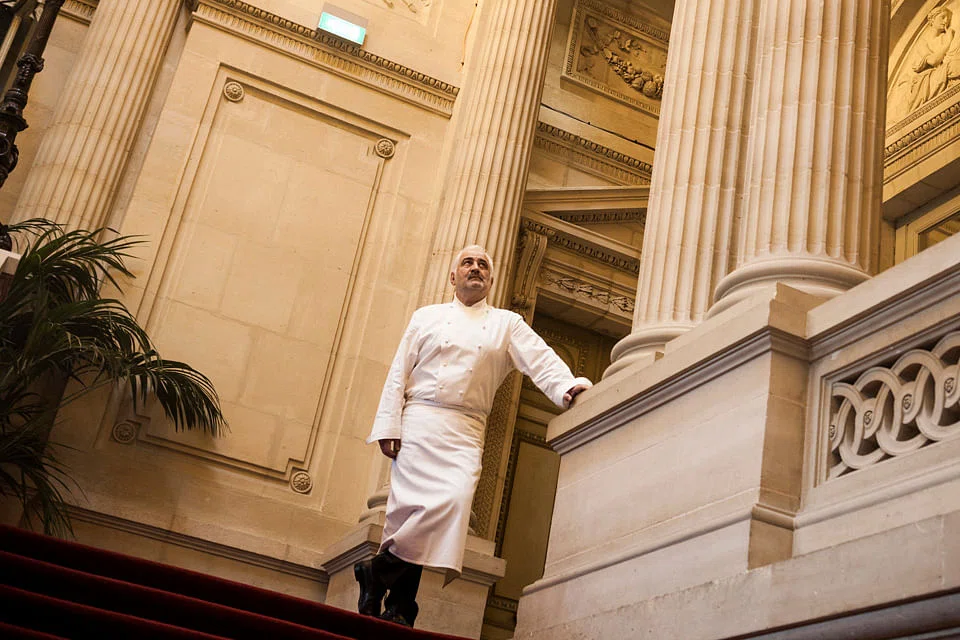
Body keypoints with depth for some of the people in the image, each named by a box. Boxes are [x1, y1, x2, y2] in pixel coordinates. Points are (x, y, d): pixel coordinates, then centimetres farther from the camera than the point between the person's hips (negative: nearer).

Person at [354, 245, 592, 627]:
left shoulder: (507, 324, 18)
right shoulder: (427, 317, 17)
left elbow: (540, 361, 2)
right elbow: (398, 374, 11)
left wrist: (566, 387, -19)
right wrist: (388, 425, -2)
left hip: (465, 434, 0)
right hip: (418, 423, 0)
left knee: (454, 502, -20)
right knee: (409, 506, -12)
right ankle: (400, 605, 2)